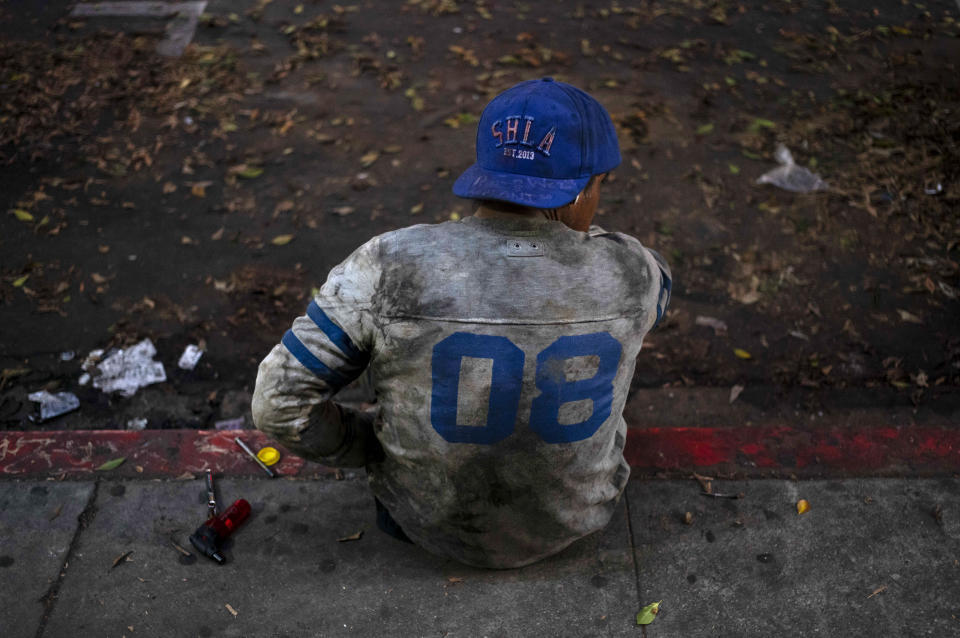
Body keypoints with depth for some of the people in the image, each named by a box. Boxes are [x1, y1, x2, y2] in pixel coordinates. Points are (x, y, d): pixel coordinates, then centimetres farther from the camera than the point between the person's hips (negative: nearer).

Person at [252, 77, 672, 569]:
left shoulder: (390, 269, -28)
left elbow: (280, 402, -20)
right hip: (574, 515, 1)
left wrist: (372, 446, -4)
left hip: (430, 519, -1)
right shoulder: (627, 274, -22)